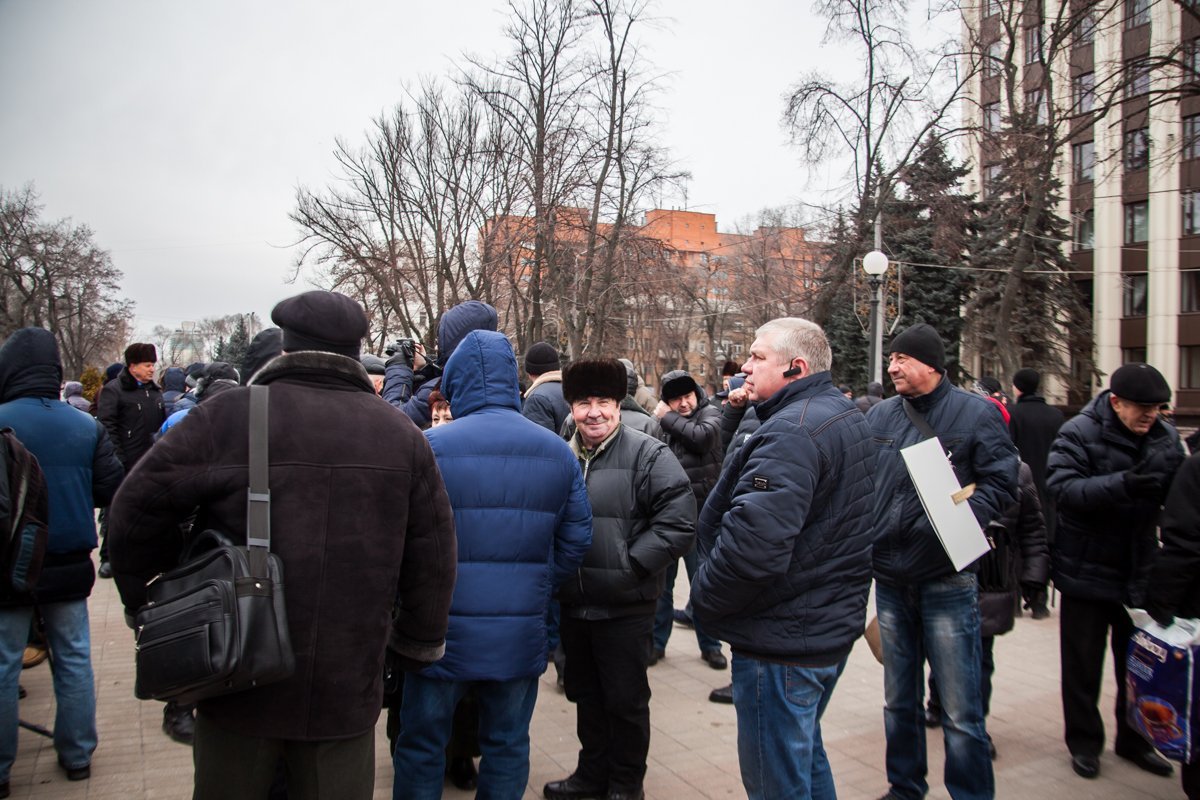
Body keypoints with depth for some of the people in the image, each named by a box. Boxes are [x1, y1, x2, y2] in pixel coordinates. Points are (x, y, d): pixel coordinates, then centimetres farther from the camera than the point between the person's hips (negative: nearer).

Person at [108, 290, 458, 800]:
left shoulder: (229, 415, -8)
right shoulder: (401, 433, -1)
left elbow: (136, 509, -8)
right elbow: (433, 563, 2)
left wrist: (146, 600, 8)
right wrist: (417, 647, 15)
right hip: (348, 691, 2)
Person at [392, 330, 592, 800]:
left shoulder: (430, 446, -11)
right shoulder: (557, 451, 1)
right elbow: (576, 541, 5)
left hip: (442, 633, -3)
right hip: (521, 636, 3)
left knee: (422, 747, 14)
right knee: (508, 747, 17)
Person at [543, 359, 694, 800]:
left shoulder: (648, 455, -11)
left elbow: (678, 522, -17)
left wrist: (630, 567, -19)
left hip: (626, 608, -5)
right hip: (574, 603, 6)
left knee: (626, 699, 9)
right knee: (585, 694, 20)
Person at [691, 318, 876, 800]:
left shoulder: (793, 431, -24)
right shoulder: (847, 417, 10)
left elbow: (753, 544, -34)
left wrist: (704, 599, -18)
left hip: (784, 640, -10)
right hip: (832, 626, 10)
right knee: (805, 757, 26)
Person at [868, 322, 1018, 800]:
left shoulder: (976, 413, -4)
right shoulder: (879, 416, 8)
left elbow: (1001, 484, -8)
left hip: (947, 579, -4)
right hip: (890, 580, 5)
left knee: (960, 708, 0)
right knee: (899, 700, 17)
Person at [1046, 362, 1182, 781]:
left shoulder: (1166, 438, 1)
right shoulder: (1079, 433, -14)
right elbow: (1062, 487, -25)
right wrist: (1122, 484, -37)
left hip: (1140, 571, 4)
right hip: (1087, 570, -4)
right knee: (1083, 665, 9)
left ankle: (1134, 738, 35)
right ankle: (1084, 742, 25)